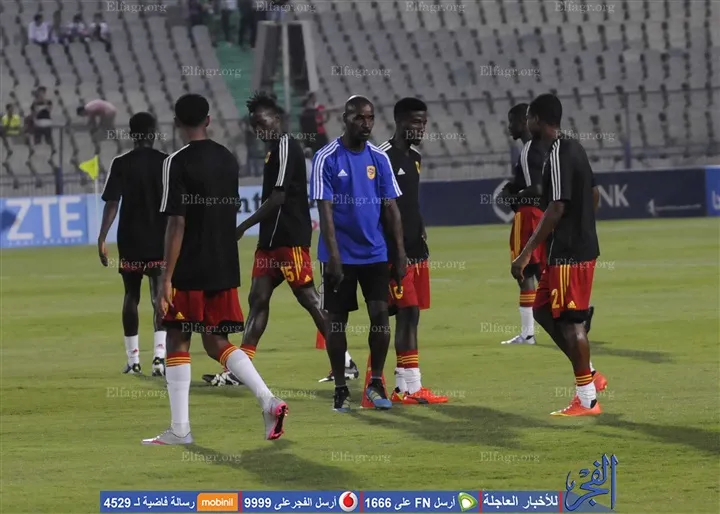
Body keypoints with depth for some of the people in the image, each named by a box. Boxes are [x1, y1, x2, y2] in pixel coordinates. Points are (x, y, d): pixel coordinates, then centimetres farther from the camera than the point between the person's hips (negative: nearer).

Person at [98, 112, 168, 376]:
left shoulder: (121, 164, -3)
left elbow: (112, 204, -10)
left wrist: (102, 239, -10)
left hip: (130, 241, 0)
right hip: (160, 240, 0)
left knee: (131, 296, 13)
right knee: (159, 296, -1)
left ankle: (133, 359, 16)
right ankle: (159, 352, -22)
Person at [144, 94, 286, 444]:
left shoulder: (178, 163, -12)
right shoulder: (228, 159, 9)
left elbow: (177, 223, -17)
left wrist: (166, 278, -16)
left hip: (189, 271, -6)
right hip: (224, 270, 6)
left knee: (178, 341, 3)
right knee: (217, 342, 14)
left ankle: (180, 429, 1)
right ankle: (268, 401, -3)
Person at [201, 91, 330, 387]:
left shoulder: (286, 148, -12)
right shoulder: (275, 149, 17)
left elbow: (278, 198, -18)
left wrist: (244, 226, -15)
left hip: (290, 239, -10)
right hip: (272, 239, 10)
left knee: (308, 298, -7)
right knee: (258, 298, 5)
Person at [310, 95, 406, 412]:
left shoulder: (379, 159, 6)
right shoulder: (326, 159, -7)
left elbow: (390, 208, 8)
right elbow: (325, 209, -11)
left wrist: (400, 253, 2)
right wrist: (333, 255, -19)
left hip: (375, 253, 3)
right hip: (341, 255, -3)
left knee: (380, 314, -3)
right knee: (337, 320, 2)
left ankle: (376, 383, 11)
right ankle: (340, 389, 11)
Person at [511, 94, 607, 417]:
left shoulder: (557, 156, -17)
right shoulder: (574, 149, 13)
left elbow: (556, 209, -23)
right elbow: (592, 195, 21)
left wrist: (526, 253, -22)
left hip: (569, 254, -10)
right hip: (583, 244, 10)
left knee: (570, 321, -5)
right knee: (542, 310, 17)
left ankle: (587, 400, -1)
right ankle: (589, 376, 18)